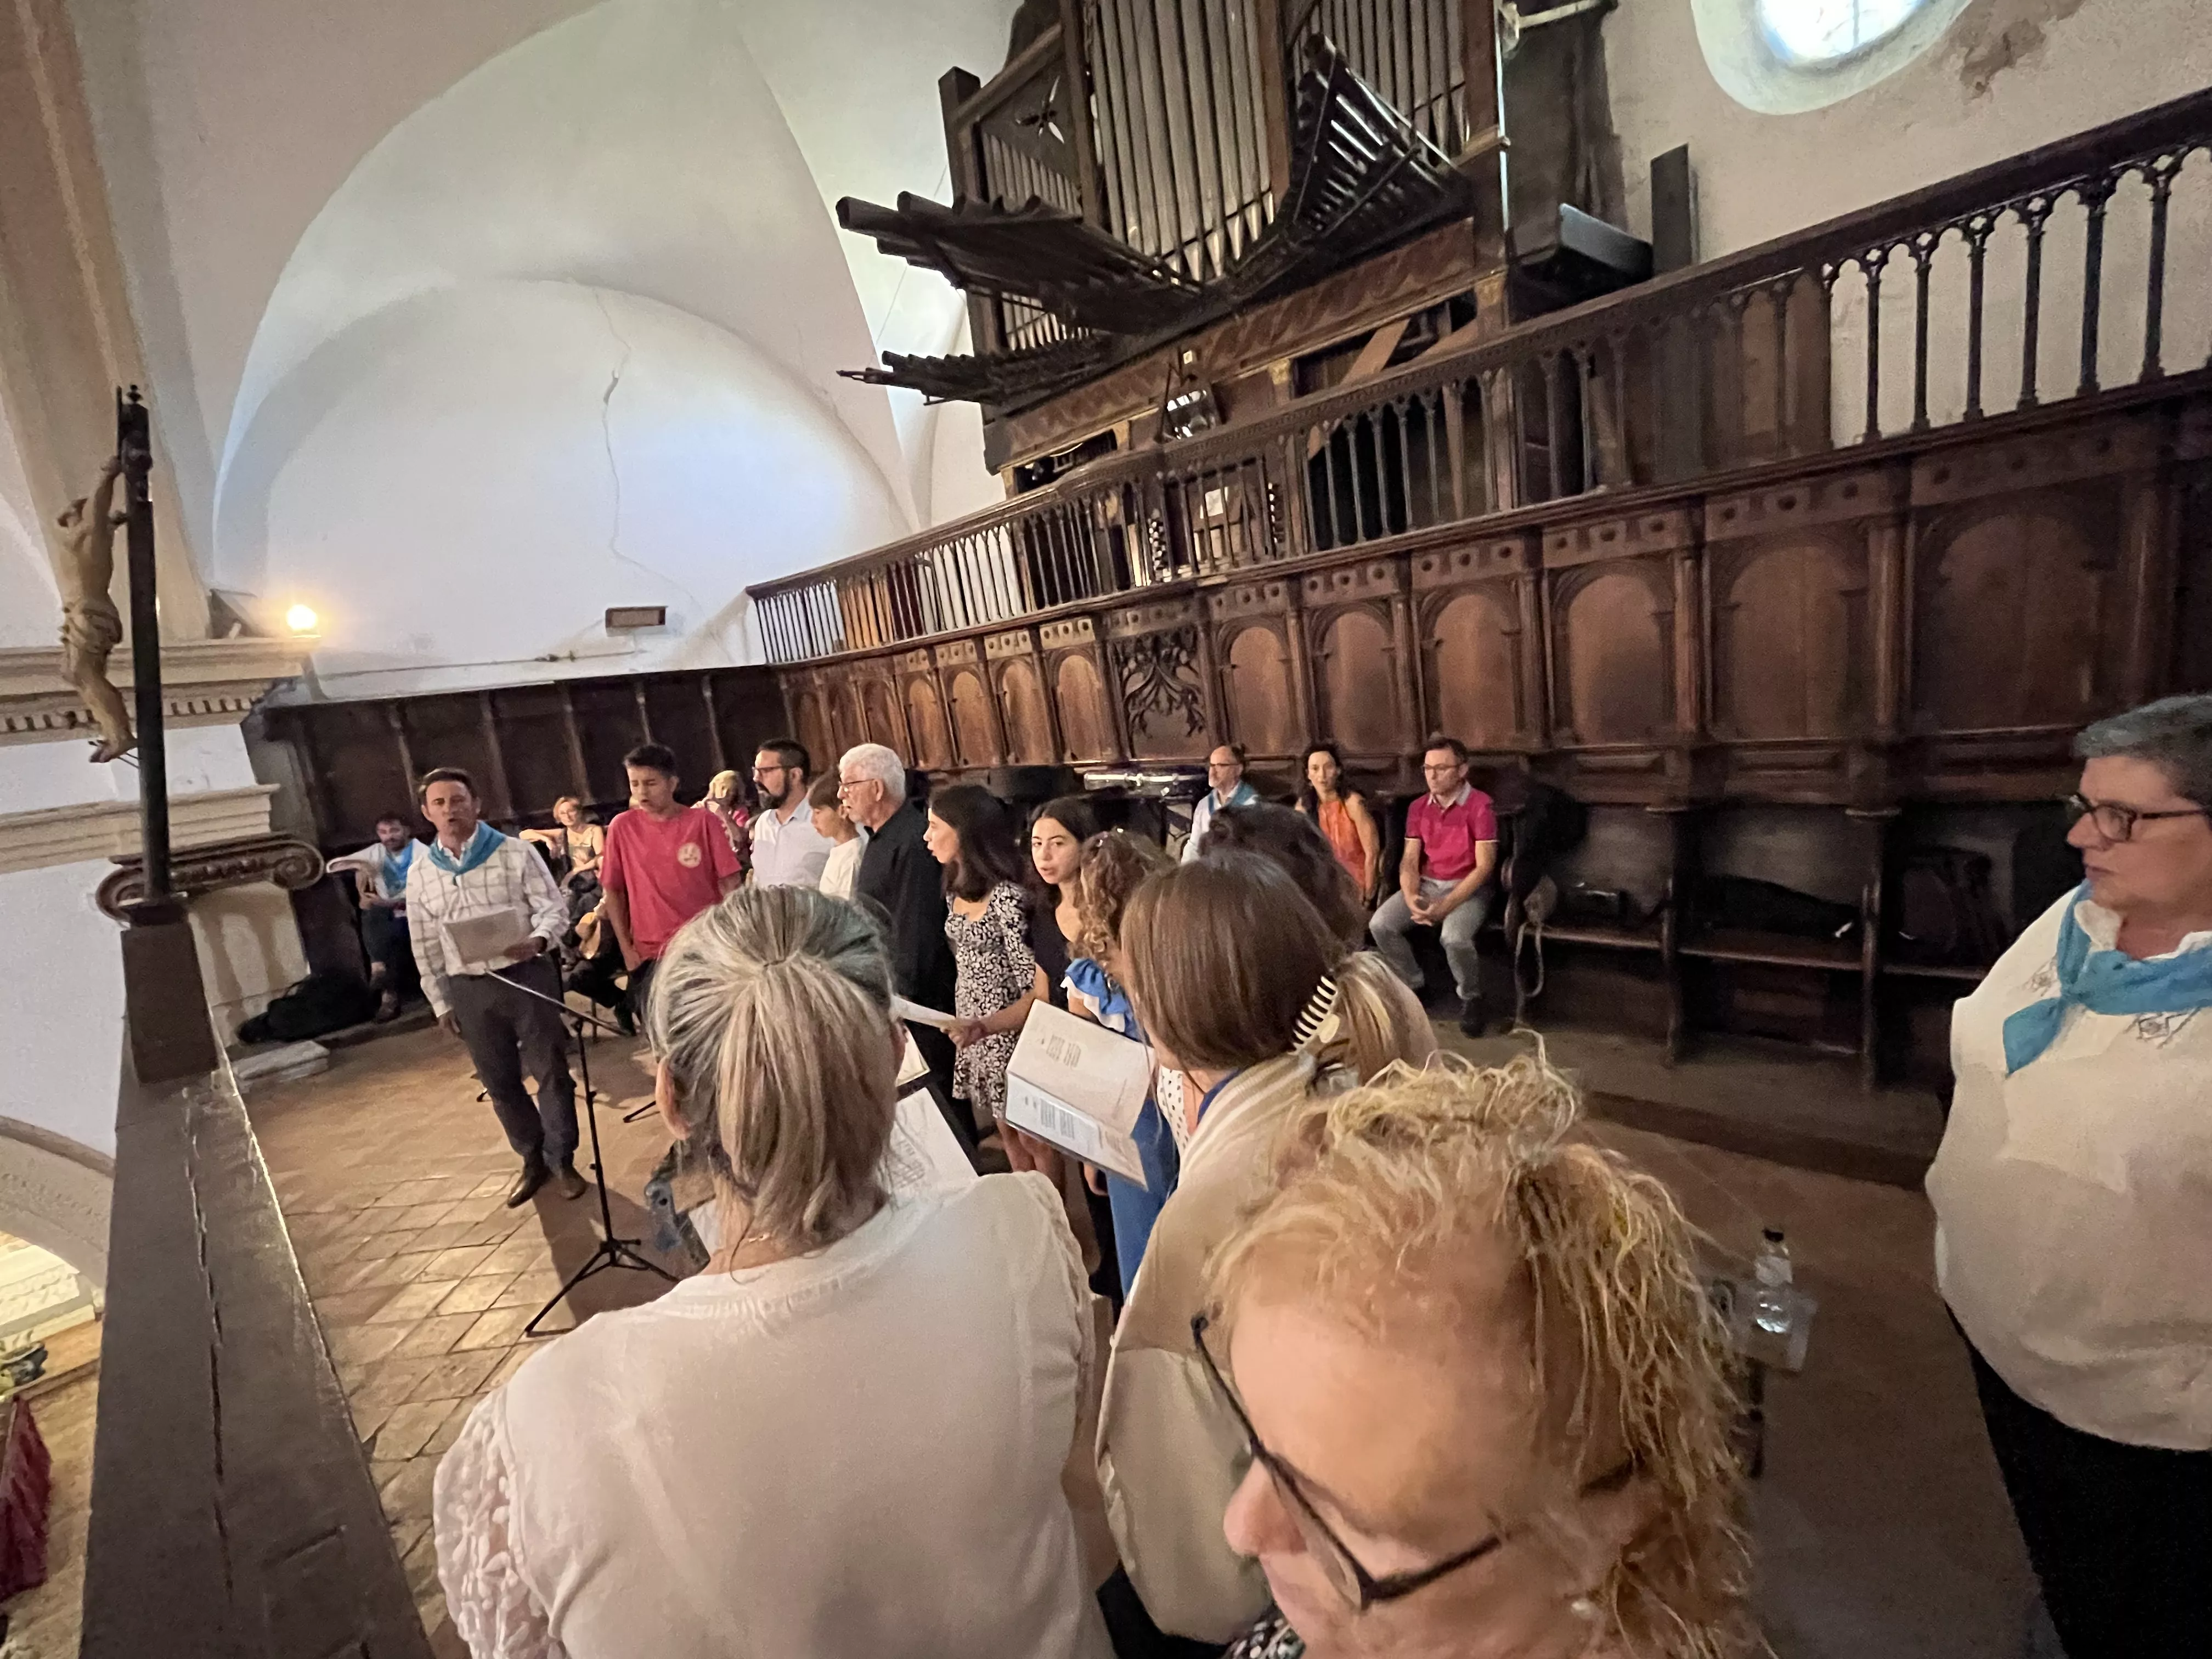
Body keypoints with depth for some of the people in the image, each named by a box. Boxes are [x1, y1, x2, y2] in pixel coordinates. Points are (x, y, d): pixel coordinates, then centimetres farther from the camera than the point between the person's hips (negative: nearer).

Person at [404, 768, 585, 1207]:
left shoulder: (515, 852, -3)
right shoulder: (420, 872, 6)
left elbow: (554, 907, -5)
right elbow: (425, 945, 11)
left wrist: (539, 940, -26)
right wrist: (440, 1001, 10)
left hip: (527, 976, -3)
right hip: (468, 989, 4)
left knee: (550, 1071, 3)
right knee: (499, 1082, 12)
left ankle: (562, 1160, 19)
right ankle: (533, 1160, 30)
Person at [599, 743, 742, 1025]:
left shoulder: (703, 822, -5)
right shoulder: (622, 827, 0)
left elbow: (730, 884, -3)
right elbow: (613, 891, 6)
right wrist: (626, 949, 2)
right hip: (650, 955, 2)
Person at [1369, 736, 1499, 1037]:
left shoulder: (1480, 806, -13)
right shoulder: (1418, 808, 4)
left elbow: (1484, 866, -17)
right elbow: (1410, 861, 2)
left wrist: (1446, 906, -25)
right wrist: (1411, 899, -18)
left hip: (1468, 887, -5)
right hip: (1427, 885, 5)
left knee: (1454, 937, -34)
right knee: (1380, 925, -17)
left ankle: (1471, 997, -2)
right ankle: (1413, 983, 8)